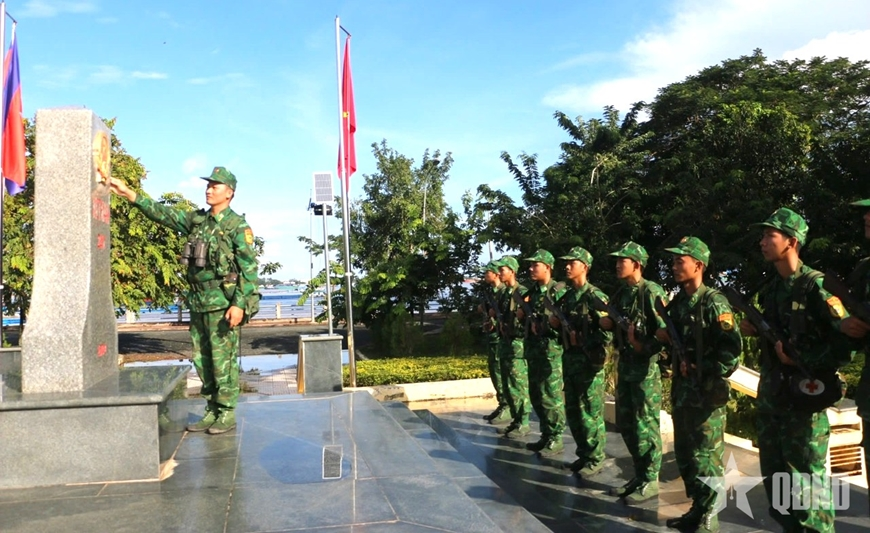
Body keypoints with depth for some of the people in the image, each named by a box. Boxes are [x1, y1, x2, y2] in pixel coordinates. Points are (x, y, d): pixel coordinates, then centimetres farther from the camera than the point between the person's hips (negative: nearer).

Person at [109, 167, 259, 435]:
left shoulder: (238, 226, -7)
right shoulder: (196, 220, 13)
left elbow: (248, 268, -13)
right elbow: (162, 212, 14)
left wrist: (240, 304, -20)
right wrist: (128, 193, 6)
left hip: (223, 304, -7)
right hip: (198, 302, 7)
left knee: (223, 360, -3)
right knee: (202, 360, 11)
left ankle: (227, 413, 7)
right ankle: (212, 410, 20)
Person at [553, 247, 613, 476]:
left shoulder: (595, 296, -12)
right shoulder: (567, 297, 12)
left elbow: (607, 332, -17)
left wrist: (592, 352, -17)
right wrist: (556, 323, 2)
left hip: (588, 361, -8)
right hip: (569, 358, 8)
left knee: (591, 412, 0)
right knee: (572, 410, 13)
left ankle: (595, 459, 11)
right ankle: (583, 454, 26)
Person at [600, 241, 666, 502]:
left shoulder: (651, 292, -14)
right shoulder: (621, 293, 12)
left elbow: (666, 329, -19)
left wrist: (644, 348, -21)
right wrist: (605, 323, 0)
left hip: (646, 365, -9)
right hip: (624, 364, 9)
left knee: (646, 424, -1)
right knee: (626, 423, 13)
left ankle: (650, 480, 10)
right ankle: (639, 475, 26)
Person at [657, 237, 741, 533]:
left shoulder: (714, 302, -13)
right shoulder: (677, 303, 11)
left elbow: (732, 347, -20)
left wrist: (706, 374, -19)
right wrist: (662, 337, -2)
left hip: (706, 392, -8)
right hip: (681, 390, 8)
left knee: (705, 457, 0)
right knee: (684, 454, 16)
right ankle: (697, 509, 30)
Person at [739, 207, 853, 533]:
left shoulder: (815, 286, -12)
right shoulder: (770, 289, 11)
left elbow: (849, 340, -17)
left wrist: (804, 363, -18)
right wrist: (755, 330, 2)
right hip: (770, 394, 8)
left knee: (805, 479, 0)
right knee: (774, 476, 15)